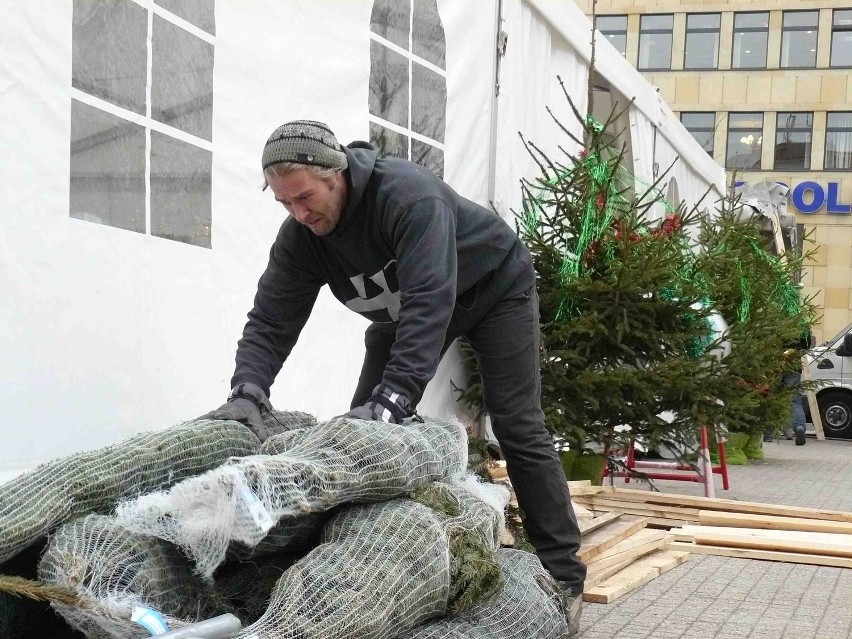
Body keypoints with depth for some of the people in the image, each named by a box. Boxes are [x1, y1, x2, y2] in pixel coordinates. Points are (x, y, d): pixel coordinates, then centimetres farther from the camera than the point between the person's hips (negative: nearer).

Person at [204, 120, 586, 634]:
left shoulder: (407, 194, -40)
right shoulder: (299, 237, -20)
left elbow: (429, 304, -49)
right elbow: (270, 321, -22)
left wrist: (392, 399, -58)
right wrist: (247, 392, -42)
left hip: (495, 287, -6)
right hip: (407, 309, 6)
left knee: (518, 427, -10)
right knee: (363, 425, -4)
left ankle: (564, 577, -4)